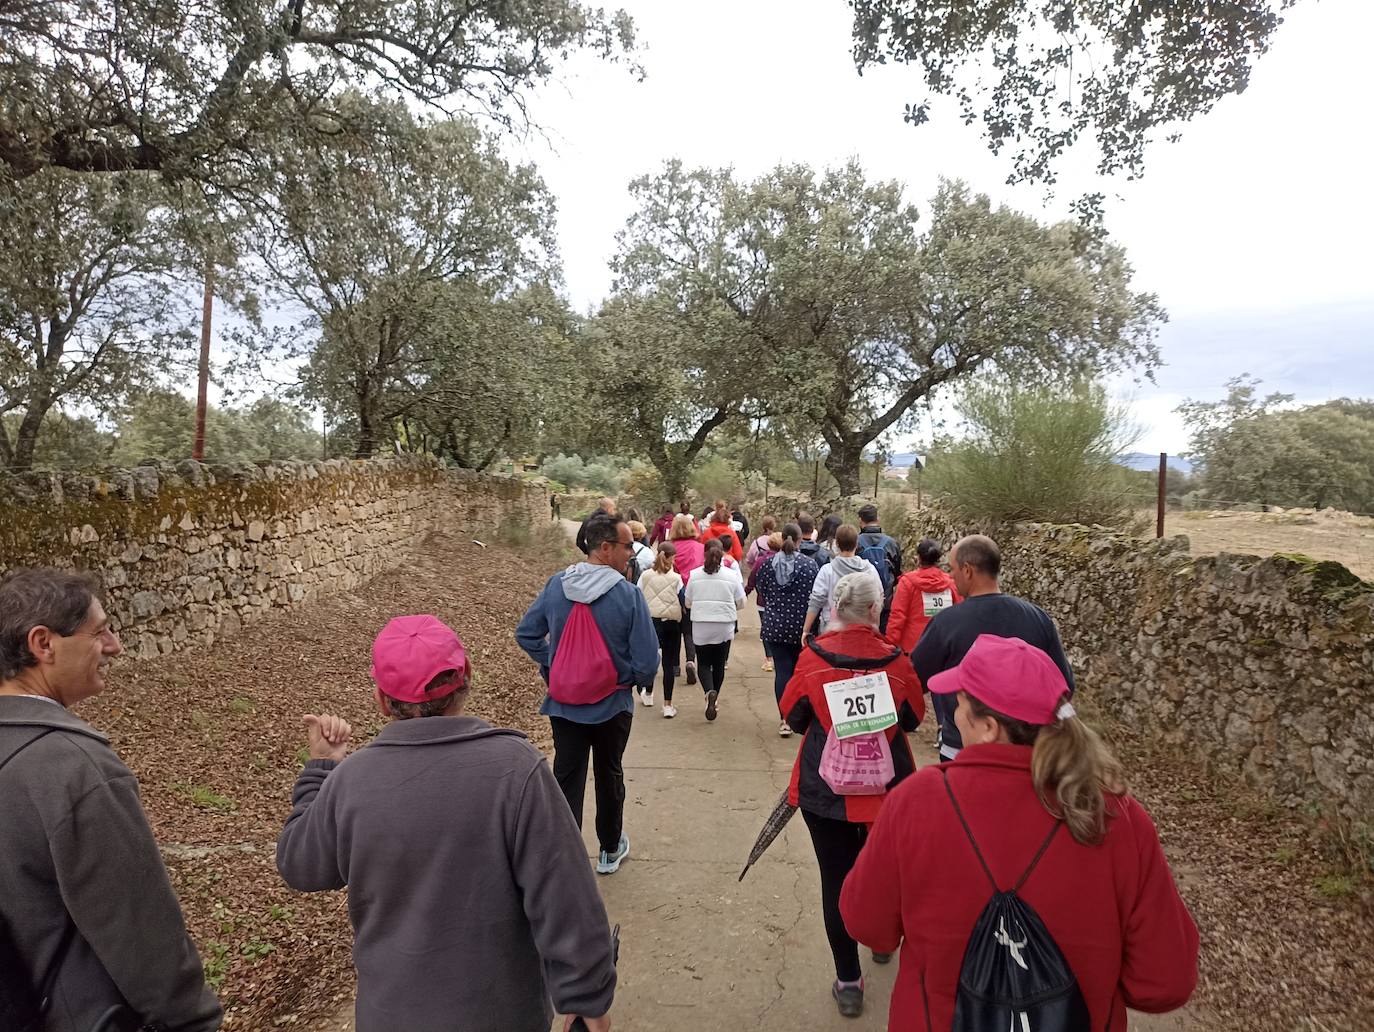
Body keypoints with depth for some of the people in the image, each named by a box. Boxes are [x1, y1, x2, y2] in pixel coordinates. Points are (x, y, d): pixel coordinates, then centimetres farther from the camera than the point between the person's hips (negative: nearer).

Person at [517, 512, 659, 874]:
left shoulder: (555, 586, -8)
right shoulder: (628, 594, -21)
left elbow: (526, 634, 1)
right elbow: (647, 659, -19)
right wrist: (640, 680, 2)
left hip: (563, 705, 2)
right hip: (612, 706, -2)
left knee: (566, 780, 9)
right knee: (609, 776, 19)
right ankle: (610, 849, 37)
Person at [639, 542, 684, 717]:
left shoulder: (645, 576, -3)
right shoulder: (676, 578, -8)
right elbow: (683, 602, -6)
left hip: (650, 621, 2)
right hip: (671, 624, -2)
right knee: (668, 664, 3)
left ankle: (648, 694, 37)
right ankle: (668, 705, 5)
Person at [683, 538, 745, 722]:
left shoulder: (694, 575, -4)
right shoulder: (732, 576, -5)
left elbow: (688, 603, 3)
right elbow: (741, 602, 2)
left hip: (701, 627, 0)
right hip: (724, 627, 0)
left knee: (704, 664, 10)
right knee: (719, 664, 16)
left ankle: (710, 692, -17)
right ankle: (713, 699, 22)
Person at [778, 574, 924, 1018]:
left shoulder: (813, 657, -15)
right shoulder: (894, 660, -14)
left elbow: (792, 716, -2)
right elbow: (913, 718, 0)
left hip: (825, 789, -1)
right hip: (886, 785, 2)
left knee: (836, 878, 10)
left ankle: (848, 981, 17)